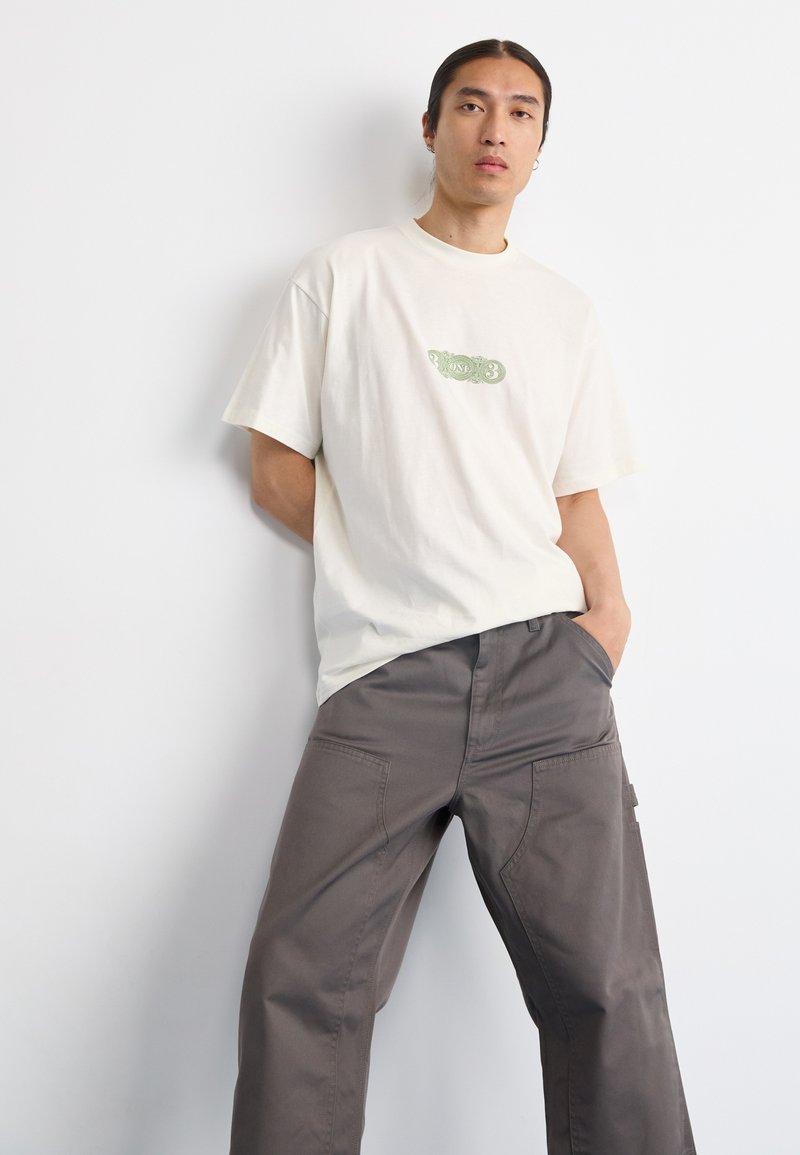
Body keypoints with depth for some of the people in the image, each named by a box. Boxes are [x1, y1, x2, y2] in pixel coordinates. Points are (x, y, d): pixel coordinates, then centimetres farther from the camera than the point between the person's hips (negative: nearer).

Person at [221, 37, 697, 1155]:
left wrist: (603, 615, -2)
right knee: (298, 980, -11)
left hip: (545, 666, 2)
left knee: (608, 988, -6)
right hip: (383, 674, -1)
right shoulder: (347, 272, 13)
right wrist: (396, 572, 0)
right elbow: (276, 467, 9)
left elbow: (578, 495, 17)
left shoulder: (567, 310, 21)